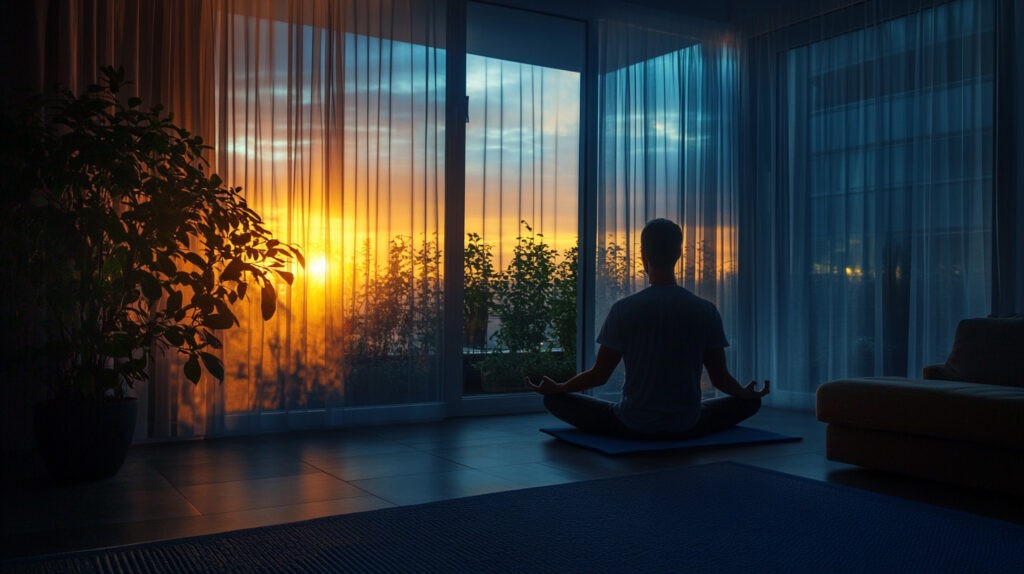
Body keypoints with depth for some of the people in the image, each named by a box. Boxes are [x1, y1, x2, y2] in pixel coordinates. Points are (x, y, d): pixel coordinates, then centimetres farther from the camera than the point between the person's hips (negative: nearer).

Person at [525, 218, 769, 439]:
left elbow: (599, 375, -5)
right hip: (688, 426, 2)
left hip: (632, 425, -2)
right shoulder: (706, 310, -6)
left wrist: (555, 388, 14)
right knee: (750, 402, 27)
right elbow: (720, 379, 2)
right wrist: (748, 393, 25)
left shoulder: (624, 309, -11)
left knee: (554, 400, 13)